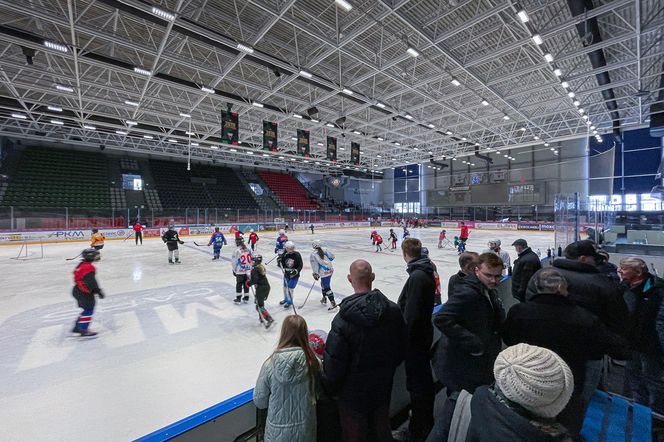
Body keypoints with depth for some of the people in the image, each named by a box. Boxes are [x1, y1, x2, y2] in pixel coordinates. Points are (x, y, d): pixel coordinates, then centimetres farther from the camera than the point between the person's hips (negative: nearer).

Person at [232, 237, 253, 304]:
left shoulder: (237, 251, -15)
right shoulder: (248, 250, 0)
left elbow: (234, 262, -9)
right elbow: (251, 260, 8)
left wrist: (234, 270, 4)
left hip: (240, 271, -5)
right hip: (248, 270, 5)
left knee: (239, 284, 7)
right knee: (246, 284, 14)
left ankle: (238, 299, 14)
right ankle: (246, 298, 22)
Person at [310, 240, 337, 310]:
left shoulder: (313, 255, -10)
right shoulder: (326, 250, 3)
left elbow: (314, 265, -10)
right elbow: (332, 257, 12)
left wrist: (315, 274, -1)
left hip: (324, 273, -7)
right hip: (330, 269, 7)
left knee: (326, 287, -3)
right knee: (323, 284, 24)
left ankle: (333, 303, -6)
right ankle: (324, 299, 35)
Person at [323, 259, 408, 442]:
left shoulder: (344, 319, -29)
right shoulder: (393, 310, -14)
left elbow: (334, 362, -22)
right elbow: (402, 349, -1)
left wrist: (329, 388, -3)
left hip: (354, 392, -4)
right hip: (383, 387, 4)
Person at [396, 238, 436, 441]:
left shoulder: (417, 276, -26)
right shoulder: (426, 271, 3)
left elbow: (411, 313, -26)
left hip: (415, 337, -10)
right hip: (424, 332, 10)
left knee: (417, 381, 6)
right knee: (424, 376, 24)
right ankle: (426, 416, 45)